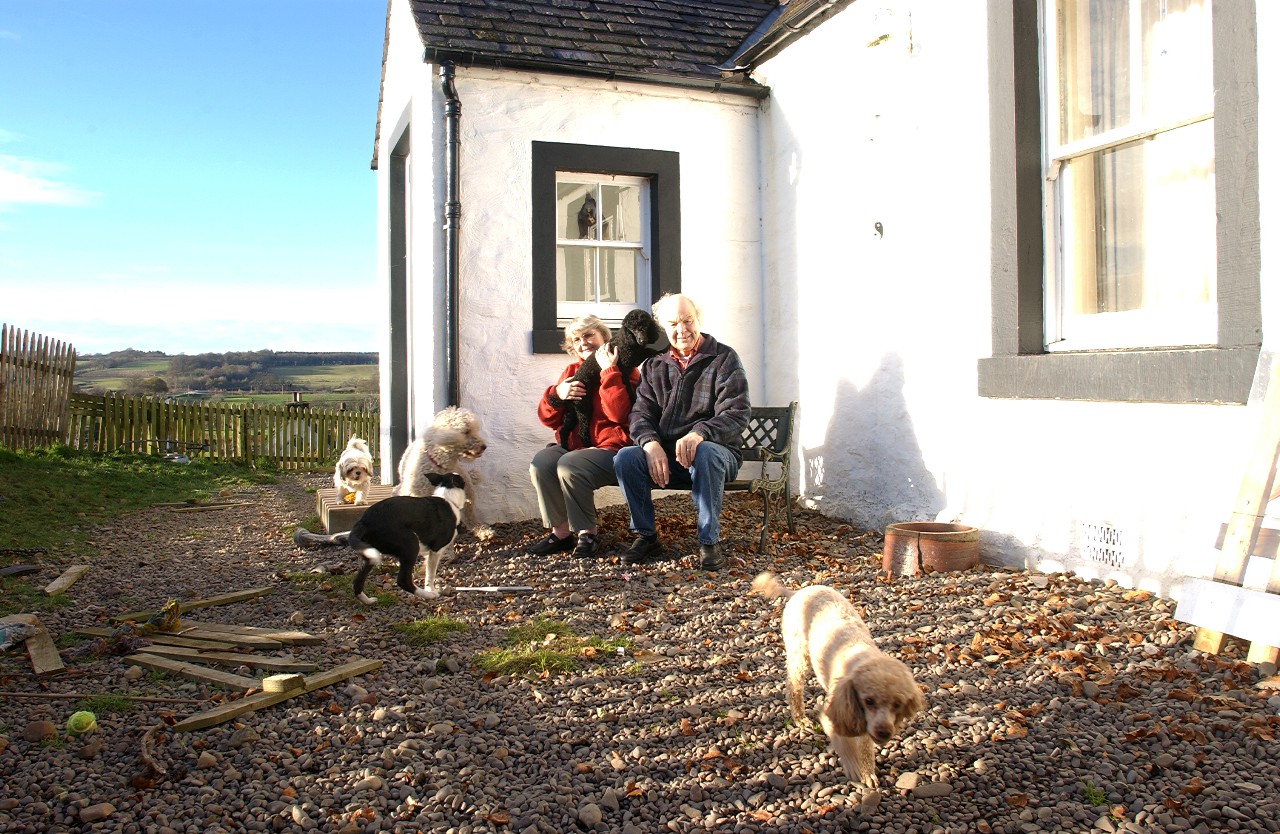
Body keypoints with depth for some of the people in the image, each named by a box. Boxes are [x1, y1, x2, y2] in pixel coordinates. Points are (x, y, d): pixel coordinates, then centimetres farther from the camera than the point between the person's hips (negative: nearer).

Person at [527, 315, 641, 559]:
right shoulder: (572, 371, 18)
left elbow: (618, 413, -18)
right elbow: (549, 420, 14)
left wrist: (608, 371, -15)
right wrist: (557, 395, -7)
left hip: (610, 447, -6)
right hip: (571, 445, 6)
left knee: (569, 466, -32)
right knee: (540, 464, -23)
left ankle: (587, 533, -12)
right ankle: (561, 530, -10)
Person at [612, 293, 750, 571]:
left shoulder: (724, 359, 1)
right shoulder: (654, 367, 13)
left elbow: (738, 413, -11)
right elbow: (640, 414, 4)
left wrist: (700, 433, -31)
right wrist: (650, 443, -20)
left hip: (717, 449, -3)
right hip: (664, 455, 3)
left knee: (704, 453, -39)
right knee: (625, 457, -25)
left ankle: (709, 542, -25)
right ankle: (645, 537, -11)